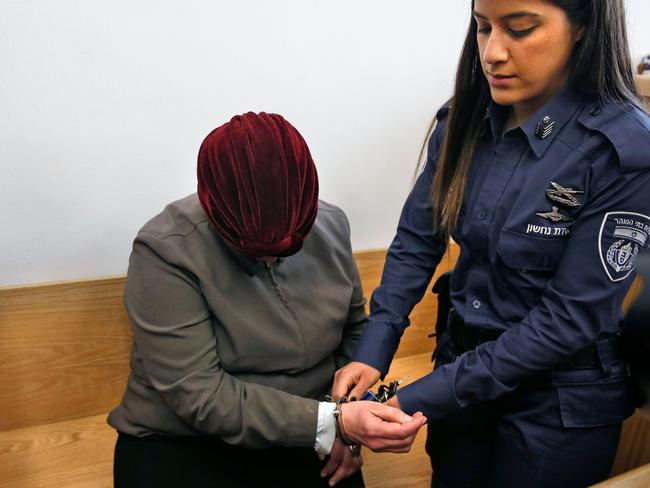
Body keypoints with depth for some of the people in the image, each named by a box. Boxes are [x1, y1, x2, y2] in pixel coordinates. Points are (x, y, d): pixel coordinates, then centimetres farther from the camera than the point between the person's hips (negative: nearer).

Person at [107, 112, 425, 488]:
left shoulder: (329, 224, -6)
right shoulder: (167, 250, -19)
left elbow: (355, 328, 7)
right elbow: (199, 395, -21)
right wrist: (330, 424, -26)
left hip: (300, 438, 3)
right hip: (186, 445, -3)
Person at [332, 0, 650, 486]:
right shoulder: (464, 121, -6)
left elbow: (569, 317, -23)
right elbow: (416, 242, -3)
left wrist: (417, 400, -23)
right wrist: (372, 354, -15)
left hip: (559, 403, -4)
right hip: (463, 361, 5)